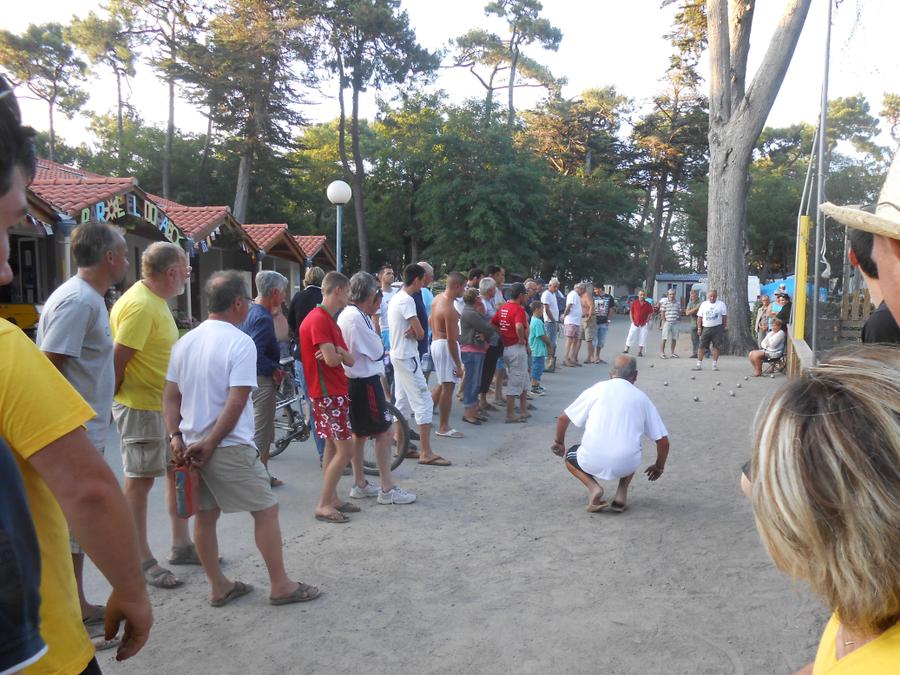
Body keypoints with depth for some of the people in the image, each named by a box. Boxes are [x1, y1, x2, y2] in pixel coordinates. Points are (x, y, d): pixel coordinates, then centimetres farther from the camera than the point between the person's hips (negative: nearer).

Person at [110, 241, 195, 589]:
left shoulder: (155, 300, 11)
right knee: (140, 481, 0)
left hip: (166, 403, 10)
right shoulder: (139, 305, -21)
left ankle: (181, 546, 27)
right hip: (141, 406, -10)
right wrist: (116, 398, -12)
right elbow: (118, 359, -23)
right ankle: (142, 560, 11)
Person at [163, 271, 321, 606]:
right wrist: (210, 444, -15)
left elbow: (170, 396, 7)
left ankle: (218, 587, 24)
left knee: (205, 514, 14)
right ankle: (280, 585, 11)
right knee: (266, 510, 5)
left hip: (190, 446, 8)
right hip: (230, 447, -7)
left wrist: (176, 436, 2)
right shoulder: (240, 343, -14)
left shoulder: (185, 342, 8)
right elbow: (236, 402, -21)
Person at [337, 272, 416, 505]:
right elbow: (377, 351, -16)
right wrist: (373, 320, -1)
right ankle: (387, 489, 0)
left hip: (354, 380, 11)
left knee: (359, 433, 16)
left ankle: (359, 484, 26)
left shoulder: (346, 314, 11)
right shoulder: (357, 318, -20)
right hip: (365, 382, -11)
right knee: (384, 431, -5)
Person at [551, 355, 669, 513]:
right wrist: (659, 467, 29)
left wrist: (559, 442, 29)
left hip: (593, 462, -2)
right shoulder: (642, 398, 10)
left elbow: (563, 418, 10)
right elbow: (663, 440, 11)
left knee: (569, 456, 30)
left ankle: (593, 487, 5)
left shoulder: (598, 389, 7)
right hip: (626, 465, 2)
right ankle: (621, 494, 16)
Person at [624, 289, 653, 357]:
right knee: (631, 336, 2)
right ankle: (626, 350, 10)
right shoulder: (634, 303, -1)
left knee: (642, 338, 2)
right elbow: (631, 312, 6)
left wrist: (647, 321, -2)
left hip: (644, 324, 0)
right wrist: (632, 320, -1)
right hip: (635, 323, 0)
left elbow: (650, 313, 6)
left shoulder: (647, 304, -1)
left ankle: (640, 351, 12)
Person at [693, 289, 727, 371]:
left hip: (717, 328, -1)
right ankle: (699, 364, 2)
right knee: (702, 346, -2)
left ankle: (715, 364, 10)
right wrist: (699, 328, 2)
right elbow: (699, 317, 8)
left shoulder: (721, 304, 6)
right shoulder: (704, 304, 8)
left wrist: (725, 327, 1)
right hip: (706, 328, 1)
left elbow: (724, 316, 7)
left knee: (716, 346, 1)